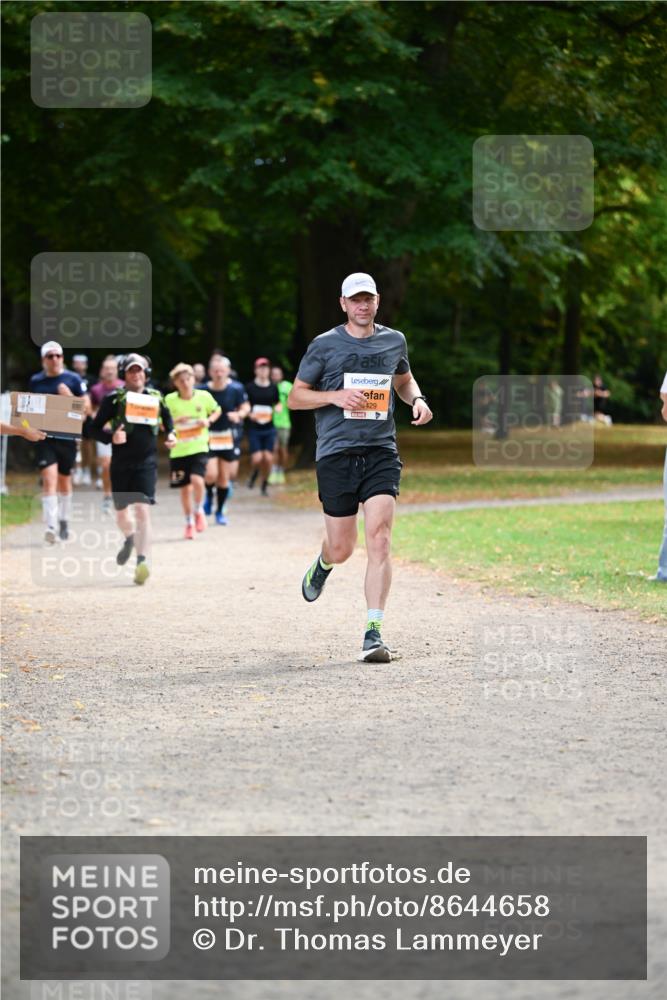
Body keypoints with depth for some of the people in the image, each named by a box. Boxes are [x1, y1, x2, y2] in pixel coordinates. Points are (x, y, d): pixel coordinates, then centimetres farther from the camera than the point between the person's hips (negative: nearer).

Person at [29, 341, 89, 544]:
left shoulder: (73, 379, 0)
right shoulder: (35, 381, 6)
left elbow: (86, 407, 0)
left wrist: (70, 397, -16)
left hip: (67, 436, 0)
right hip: (44, 437, 0)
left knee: (64, 480, 14)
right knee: (49, 479, -15)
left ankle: (64, 521, 35)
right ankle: (50, 527, -20)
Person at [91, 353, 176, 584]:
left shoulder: (156, 398, 6)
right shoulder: (114, 398, -2)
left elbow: (166, 417, 26)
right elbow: (96, 428, -1)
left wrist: (170, 434, 8)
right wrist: (111, 437, -20)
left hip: (146, 463, 0)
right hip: (120, 463, 0)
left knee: (142, 510, -15)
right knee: (121, 512, 13)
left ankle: (142, 561, -19)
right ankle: (129, 538, 47)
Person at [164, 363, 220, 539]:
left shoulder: (204, 396, -4)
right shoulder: (170, 400, -5)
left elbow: (216, 410, 14)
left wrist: (208, 420, -6)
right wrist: (174, 422, -16)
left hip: (199, 447, -1)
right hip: (178, 450, 1)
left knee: (197, 480, -22)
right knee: (185, 487, 8)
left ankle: (199, 511, 6)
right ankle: (189, 522, 28)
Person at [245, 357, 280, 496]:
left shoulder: (273, 388, 6)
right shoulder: (249, 387, -3)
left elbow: (278, 403, 19)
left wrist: (277, 408, -4)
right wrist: (250, 414, -18)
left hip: (269, 428, 2)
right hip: (254, 428, -2)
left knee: (268, 458, -3)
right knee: (257, 459, -11)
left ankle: (265, 485, 16)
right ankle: (254, 473, 23)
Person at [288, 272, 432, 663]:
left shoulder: (394, 341, 11)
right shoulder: (325, 345, 1)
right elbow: (295, 398, 4)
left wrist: (418, 400, 8)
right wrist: (336, 396, -13)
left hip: (381, 453, 1)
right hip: (336, 454, -1)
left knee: (380, 540, -14)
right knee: (342, 549, 5)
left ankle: (374, 632, -14)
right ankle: (323, 564, 44)